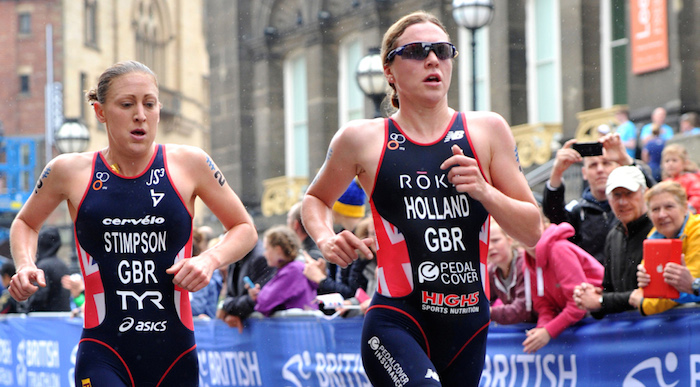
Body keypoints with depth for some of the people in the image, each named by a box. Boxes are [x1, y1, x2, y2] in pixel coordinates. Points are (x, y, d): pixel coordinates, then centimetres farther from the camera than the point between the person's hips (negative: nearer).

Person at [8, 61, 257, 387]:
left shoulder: (189, 164, 3)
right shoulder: (70, 172, 3)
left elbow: (244, 229, 15)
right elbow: (25, 223, 22)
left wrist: (211, 259, -5)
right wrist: (25, 266, 2)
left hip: (176, 357, 2)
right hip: (103, 359, -2)